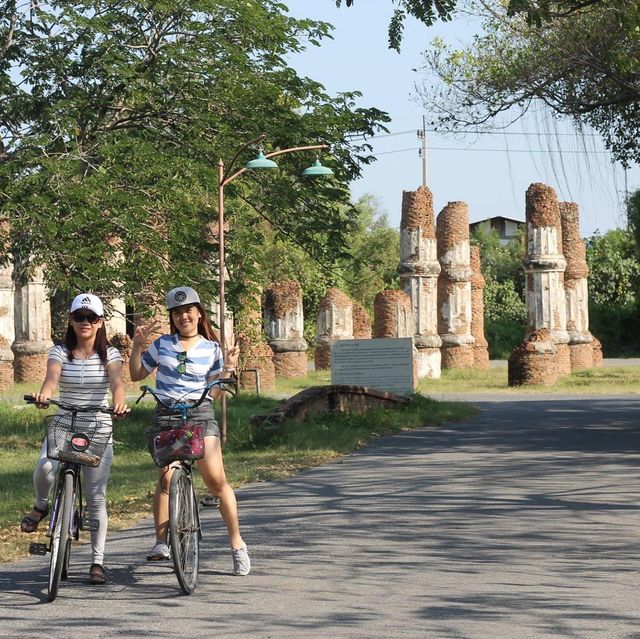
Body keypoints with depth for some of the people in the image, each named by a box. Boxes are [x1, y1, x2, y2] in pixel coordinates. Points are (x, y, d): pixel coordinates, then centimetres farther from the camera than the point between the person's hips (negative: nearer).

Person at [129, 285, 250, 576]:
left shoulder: (211, 349, 8)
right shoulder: (162, 344, 10)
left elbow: (214, 392, 8)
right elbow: (136, 375, 16)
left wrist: (228, 368, -5)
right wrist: (137, 345, 5)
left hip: (201, 414, -1)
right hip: (166, 415, 1)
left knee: (216, 480, -10)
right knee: (166, 477, -14)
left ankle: (237, 543, -1)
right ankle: (161, 543, -7)